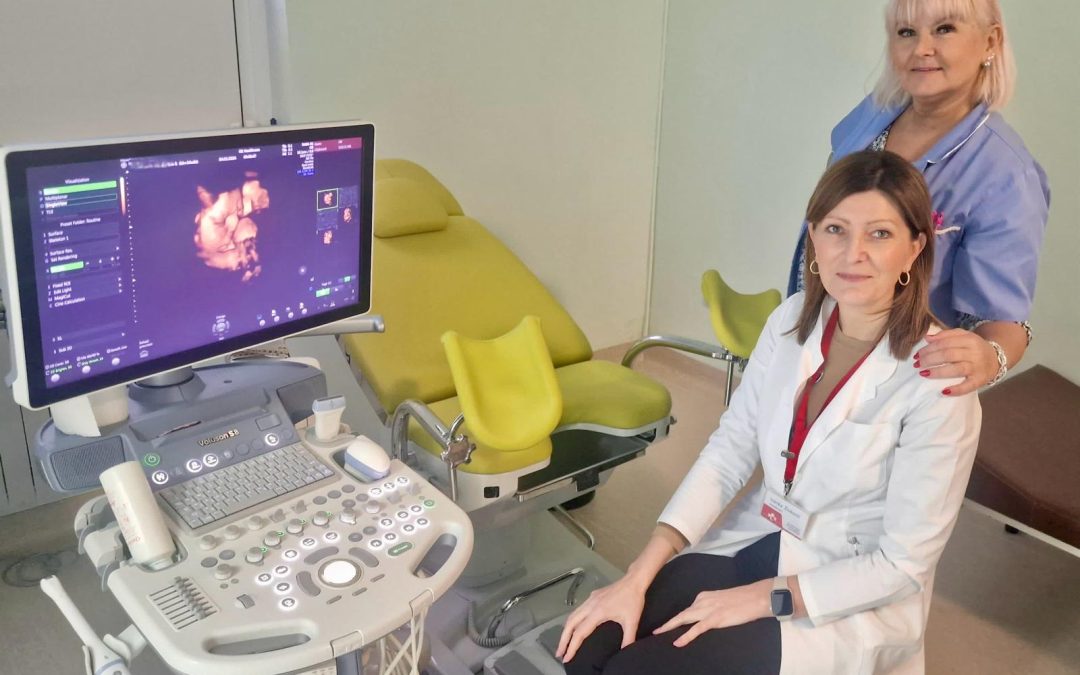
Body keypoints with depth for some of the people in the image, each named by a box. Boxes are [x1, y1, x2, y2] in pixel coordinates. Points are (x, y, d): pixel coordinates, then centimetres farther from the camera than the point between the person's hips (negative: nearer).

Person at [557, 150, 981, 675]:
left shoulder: (936, 382, -21)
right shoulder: (792, 319, -5)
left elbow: (903, 564, -16)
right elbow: (728, 450, -4)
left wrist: (762, 599, -18)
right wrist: (639, 576, -12)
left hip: (852, 602, -4)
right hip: (755, 539, 4)